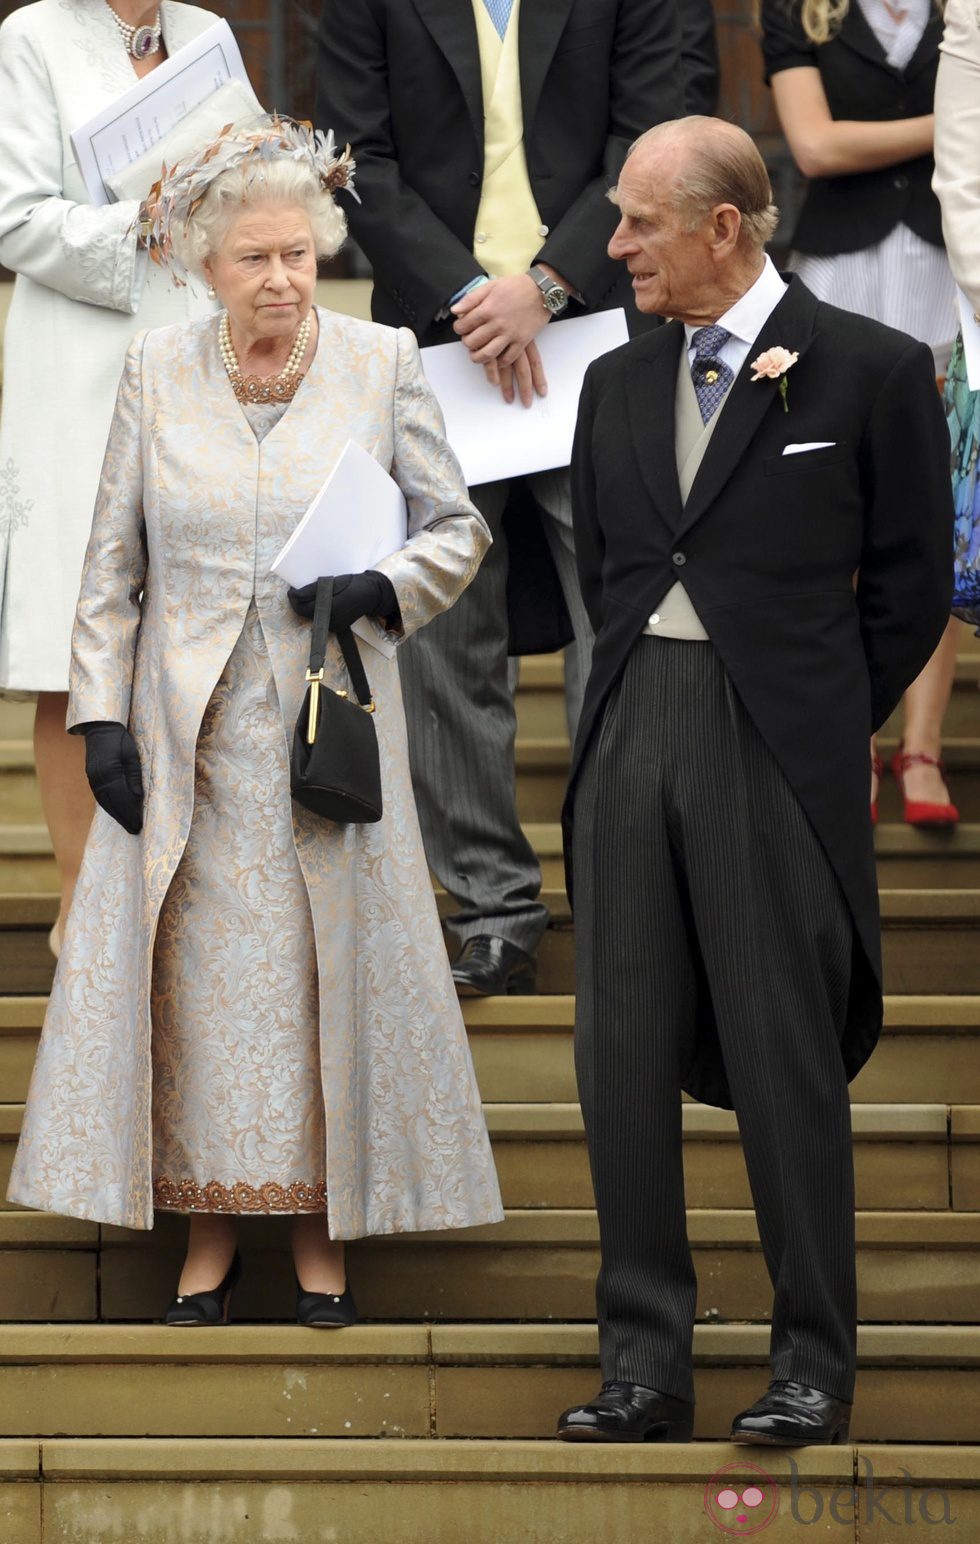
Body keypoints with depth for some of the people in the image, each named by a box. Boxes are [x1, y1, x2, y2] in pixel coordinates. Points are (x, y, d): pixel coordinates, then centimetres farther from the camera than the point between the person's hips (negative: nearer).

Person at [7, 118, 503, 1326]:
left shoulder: (383, 365, -1)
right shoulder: (156, 371, 2)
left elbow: (457, 527, 5)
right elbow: (113, 562, 5)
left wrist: (384, 588, -14)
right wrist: (101, 713, -2)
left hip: (331, 727, -1)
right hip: (188, 737, 1)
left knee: (332, 969, 1)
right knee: (197, 975, 2)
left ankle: (321, 1230, 10)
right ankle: (209, 1228, 11)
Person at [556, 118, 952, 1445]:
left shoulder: (870, 370, -3)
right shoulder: (618, 384, 12)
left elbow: (912, 582, 2)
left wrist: (820, 726, 5)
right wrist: (643, 707, 12)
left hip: (774, 750, -5)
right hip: (629, 741, 5)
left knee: (786, 1061, -2)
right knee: (624, 1058, 3)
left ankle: (815, 1365, 7)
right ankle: (644, 1362, 9)